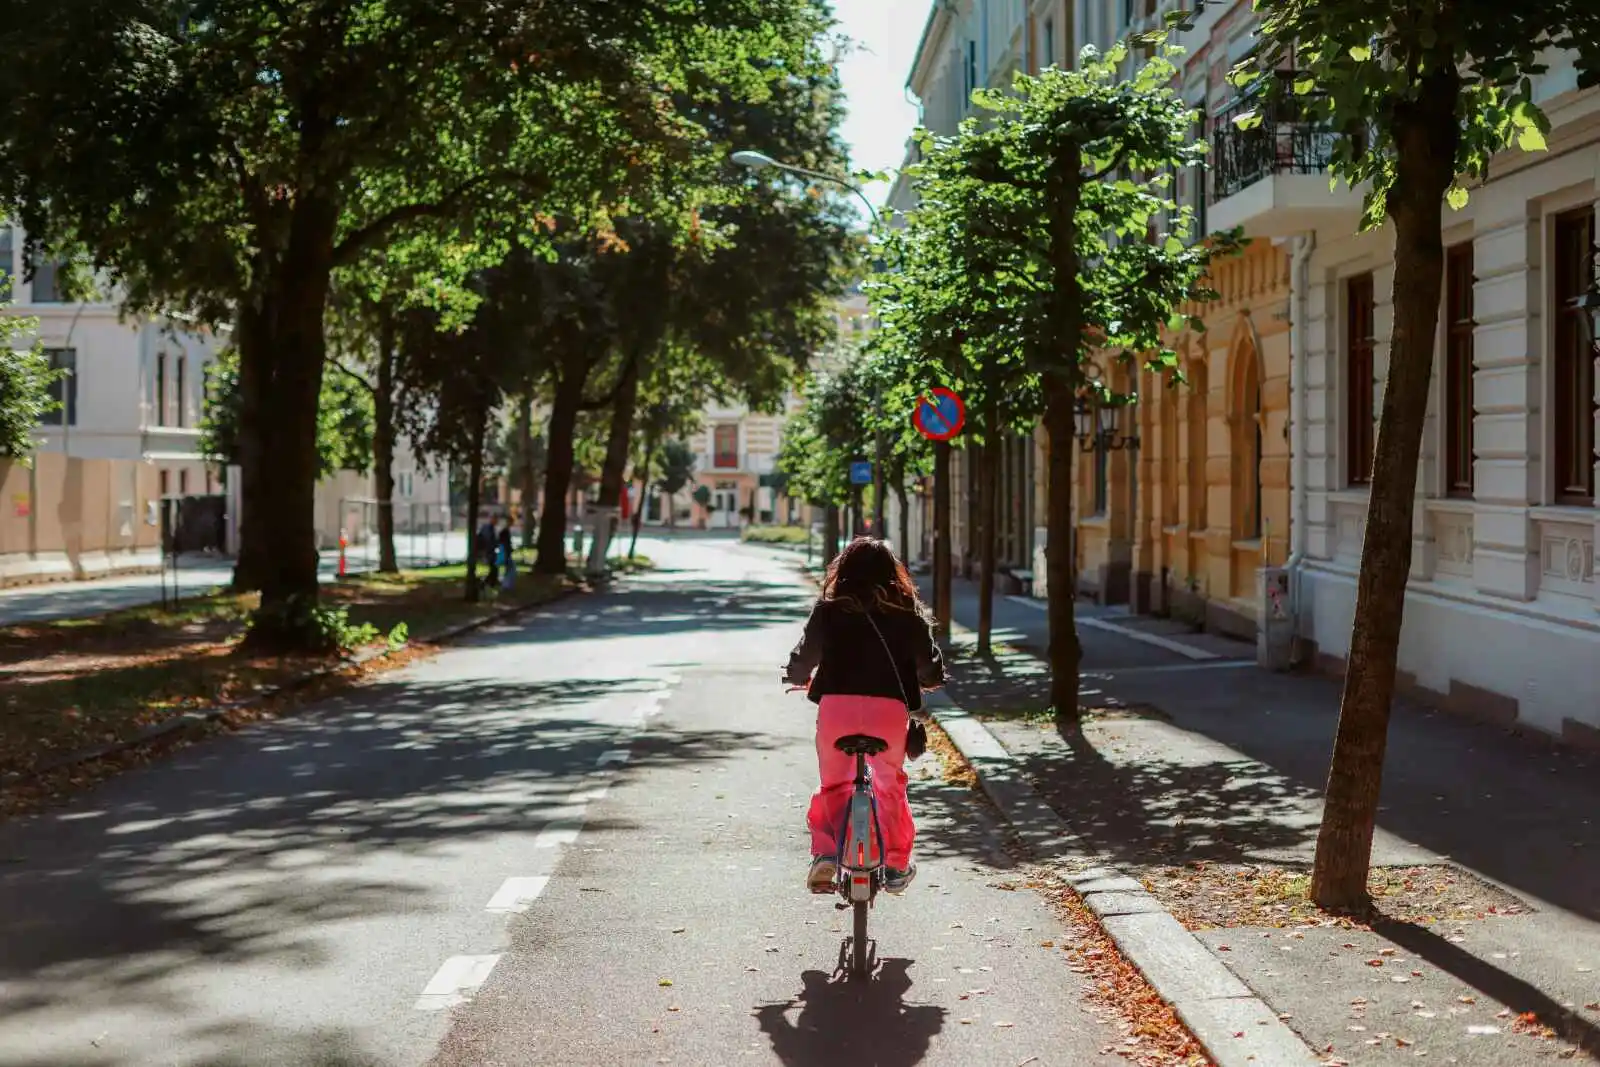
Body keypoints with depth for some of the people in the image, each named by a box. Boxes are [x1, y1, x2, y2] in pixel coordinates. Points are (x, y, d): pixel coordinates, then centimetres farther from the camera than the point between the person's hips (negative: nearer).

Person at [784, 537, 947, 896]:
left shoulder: (829, 609, 5)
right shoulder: (907, 611, 8)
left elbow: (806, 654, 3)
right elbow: (930, 664, 9)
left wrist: (797, 677, 25)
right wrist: (932, 679, 32)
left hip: (836, 703, -1)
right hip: (890, 706, 1)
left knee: (833, 784, 13)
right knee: (891, 785, 17)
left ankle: (825, 853, -5)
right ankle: (896, 867, 21)